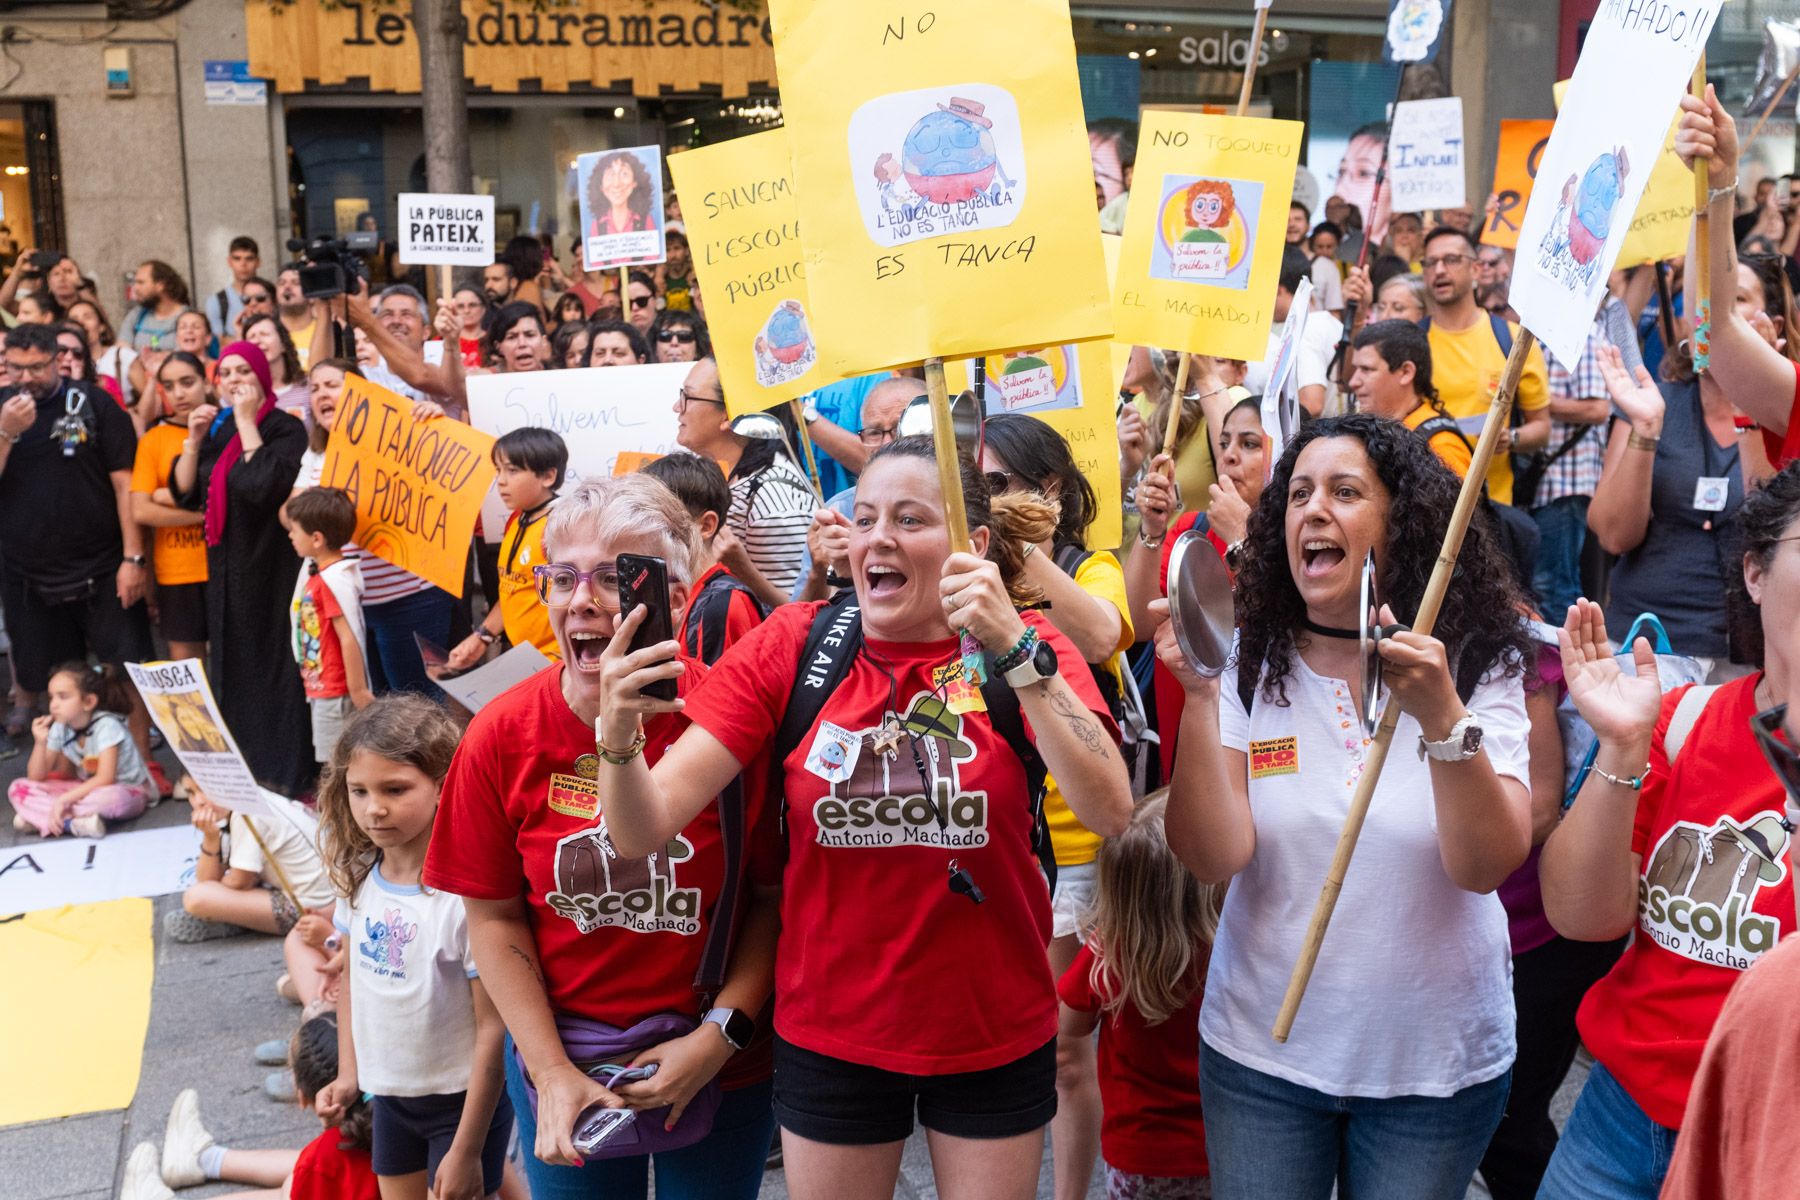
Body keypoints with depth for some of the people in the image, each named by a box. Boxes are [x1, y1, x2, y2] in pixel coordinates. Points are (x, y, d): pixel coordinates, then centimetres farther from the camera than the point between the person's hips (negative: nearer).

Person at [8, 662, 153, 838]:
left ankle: (39, 820, -26)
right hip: (88, 789, 6)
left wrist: (63, 800, -30)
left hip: (128, 790, -6)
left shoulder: (106, 725, -21)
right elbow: (36, 778, -3)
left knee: (112, 798, -43)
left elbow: (105, 779, -27)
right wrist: (40, 742, -19)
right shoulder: (60, 728, -4)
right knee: (19, 788, -9)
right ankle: (73, 822, -27)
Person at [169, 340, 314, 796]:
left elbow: (264, 485, -25)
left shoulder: (285, 428, -9)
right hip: (226, 567, 7)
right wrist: (194, 439, -5)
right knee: (231, 668, 13)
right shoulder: (215, 428, 11)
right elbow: (184, 493, 7)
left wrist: (246, 422, -18)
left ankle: (283, 773, 5)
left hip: (271, 566, -7)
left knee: (273, 667, -4)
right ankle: (241, 771, 23)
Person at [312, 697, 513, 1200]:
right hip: (389, 1092, 6)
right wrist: (348, 1073, 6)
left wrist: (467, 1150, -17)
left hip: (461, 1096, -6)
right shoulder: (358, 876, -6)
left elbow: (493, 1028, -20)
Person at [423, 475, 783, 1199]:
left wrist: (720, 1035, -15)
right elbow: (494, 916, -3)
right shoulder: (501, 737, -11)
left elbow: (777, 896, -9)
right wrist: (550, 1071, -8)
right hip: (559, 1054, 2)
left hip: (722, 1066, -1)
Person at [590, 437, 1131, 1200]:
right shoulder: (795, 646, -10)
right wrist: (619, 739, -36)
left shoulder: (1025, 650, -10)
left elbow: (1109, 812, -26)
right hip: (829, 1041, 0)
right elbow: (644, 831, -15)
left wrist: (1015, 649, -33)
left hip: (995, 1040, 0)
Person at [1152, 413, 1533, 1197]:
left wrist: (1441, 716, -32)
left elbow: (1486, 865, -18)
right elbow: (1211, 859, -15)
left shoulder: (1480, 667, -7)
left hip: (1437, 1061, 0)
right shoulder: (1247, 666, -6)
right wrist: (1201, 696, -25)